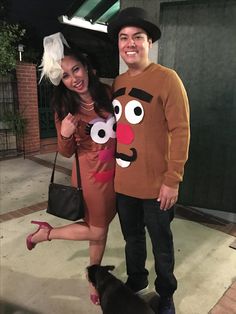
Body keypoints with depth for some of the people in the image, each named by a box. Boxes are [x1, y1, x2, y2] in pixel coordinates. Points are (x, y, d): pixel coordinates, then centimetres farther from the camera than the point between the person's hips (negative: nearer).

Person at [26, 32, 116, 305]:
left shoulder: (107, 93, -5)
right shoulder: (65, 109, -11)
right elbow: (67, 153, -6)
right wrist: (65, 135, -26)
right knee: (97, 231, 8)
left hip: (114, 171, 4)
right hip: (91, 175, -4)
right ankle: (45, 232, 29)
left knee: (101, 226, 18)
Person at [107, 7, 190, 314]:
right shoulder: (116, 83, 6)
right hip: (122, 182, 5)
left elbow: (180, 131, -13)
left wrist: (173, 180, -16)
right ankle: (136, 280, 49)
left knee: (161, 243, 14)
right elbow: (113, 129, 11)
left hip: (155, 185, -5)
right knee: (132, 237, 23)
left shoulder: (166, 78, -11)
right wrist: (111, 170, 10)